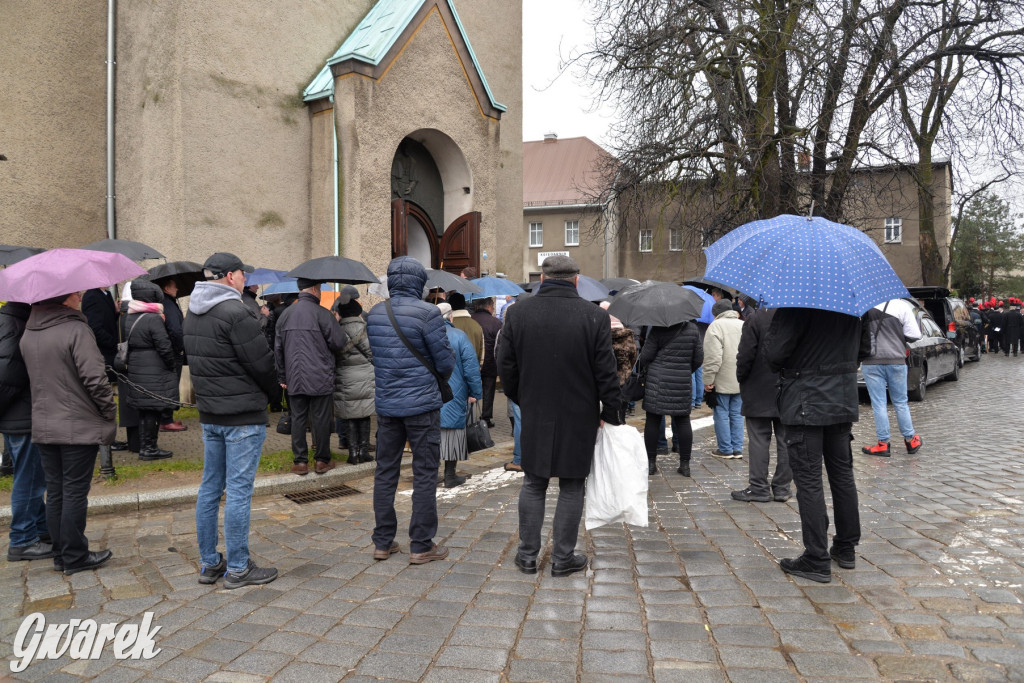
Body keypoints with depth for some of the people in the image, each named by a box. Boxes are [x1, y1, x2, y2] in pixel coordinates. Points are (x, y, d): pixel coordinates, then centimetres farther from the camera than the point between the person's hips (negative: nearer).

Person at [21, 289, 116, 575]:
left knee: (55, 492, 14)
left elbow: (32, 378, 14)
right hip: (79, 428, -7)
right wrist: (110, 411, -9)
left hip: (43, 427, 7)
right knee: (75, 493, 2)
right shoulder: (76, 330, -17)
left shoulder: (27, 336, 7)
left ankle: (61, 555, 24)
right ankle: (75, 557, 11)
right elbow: (95, 378, -20)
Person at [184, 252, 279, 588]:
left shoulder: (193, 312, 10)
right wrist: (271, 387, 2)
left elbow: (197, 360, 14)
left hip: (209, 413, 9)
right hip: (243, 414, -9)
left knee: (210, 487, 15)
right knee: (239, 490, -1)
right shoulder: (235, 312, -18)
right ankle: (238, 569, 8)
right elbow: (261, 363, -17)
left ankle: (209, 563, 25)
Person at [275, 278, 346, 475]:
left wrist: (282, 376, 19)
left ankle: (300, 461, 13)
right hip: (320, 378, -5)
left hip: (294, 379, 5)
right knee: (321, 419, 4)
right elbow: (339, 343, -11)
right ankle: (322, 460, 14)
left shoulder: (285, 314, 8)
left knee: (298, 418, 9)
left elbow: (278, 348, 13)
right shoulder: (321, 313, -12)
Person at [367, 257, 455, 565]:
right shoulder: (427, 313, -14)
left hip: (386, 403, 6)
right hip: (421, 403, -5)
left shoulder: (374, 314, 4)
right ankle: (421, 546, 10)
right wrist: (437, 376, 11)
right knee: (425, 475, 4)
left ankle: (383, 542, 22)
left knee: (385, 471, 14)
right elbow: (447, 363, -10)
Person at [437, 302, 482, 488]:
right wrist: (475, 394, -2)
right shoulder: (459, 336, -8)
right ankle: (450, 476, 10)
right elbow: (471, 368, -9)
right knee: (452, 431, 5)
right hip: (454, 395, -3)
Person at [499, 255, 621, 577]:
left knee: (533, 484, 15)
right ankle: (563, 559, 18)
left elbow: (506, 366, 2)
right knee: (571, 487, 10)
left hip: (534, 415, 2)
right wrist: (610, 413, 4)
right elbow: (606, 372, -8)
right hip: (579, 417, -2)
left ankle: (527, 554, 21)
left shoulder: (518, 312, -4)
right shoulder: (595, 316, -10)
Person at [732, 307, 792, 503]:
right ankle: (782, 487, 16)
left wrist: (741, 378, 3)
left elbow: (745, 356, -14)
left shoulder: (755, 319, -13)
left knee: (759, 441, 2)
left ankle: (759, 488, 5)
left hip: (759, 393, -4)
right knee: (785, 441, 10)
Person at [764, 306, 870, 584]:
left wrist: (779, 369, 0)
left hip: (804, 402, -7)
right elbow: (863, 348, 15)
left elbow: (775, 352, -22)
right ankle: (846, 549, 29)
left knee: (808, 480, -1)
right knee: (842, 473, 17)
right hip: (843, 401, 7)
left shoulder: (796, 305, -20)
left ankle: (817, 560, 4)